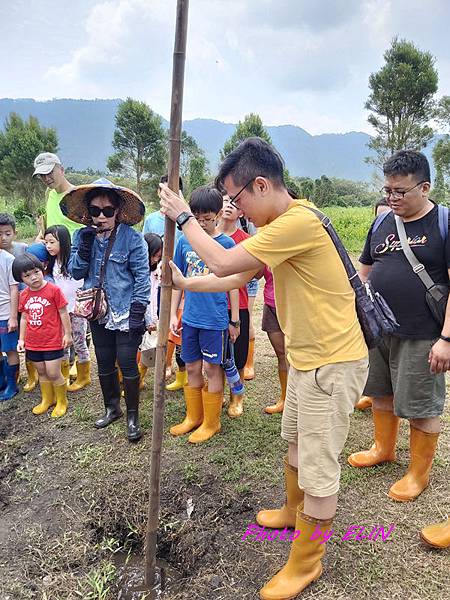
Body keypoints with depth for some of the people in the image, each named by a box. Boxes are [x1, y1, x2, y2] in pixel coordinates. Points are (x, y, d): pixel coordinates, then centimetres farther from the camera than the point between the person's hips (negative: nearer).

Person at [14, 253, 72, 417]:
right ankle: (47, 400, 36)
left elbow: (63, 313, -9)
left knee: (53, 374, -1)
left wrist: (67, 334, -6)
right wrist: (21, 339, 11)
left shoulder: (53, 290, -14)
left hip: (52, 342, -5)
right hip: (33, 343, 5)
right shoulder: (24, 295, 1)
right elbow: (24, 318, 11)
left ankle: (62, 401, 20)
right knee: (41, 373, 18)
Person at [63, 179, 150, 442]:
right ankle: (112, 408, 36)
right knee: (104, 363, 16)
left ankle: (133, 416, 17)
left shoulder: (132, 237, -12)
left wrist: (138, 311, -16)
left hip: (126, 312, -5)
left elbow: (142, 276, -11)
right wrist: (85, 245, -14)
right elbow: (76, 273, 1)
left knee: (127, 364, -1)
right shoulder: (83, 236, 3)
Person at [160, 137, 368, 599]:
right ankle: (295, 511, 50)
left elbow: (222, 262, -23)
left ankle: (305, 563, 25)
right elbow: (239, 277, 14)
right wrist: (185, 284, 11)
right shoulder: (280, 225, 8)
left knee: (317, 467, 4)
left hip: (333, 362, -10)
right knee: (294, 440, 26)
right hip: (306, 356, 10)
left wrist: (184, 217, -10)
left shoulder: (298, 222, -26)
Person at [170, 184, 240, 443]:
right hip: (190, 317, 4)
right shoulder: (185, 241, 3)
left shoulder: (227, 243, -6)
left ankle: (211, 422, 22)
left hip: (215, 318, -4)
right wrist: (173, 314, 7)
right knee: (192, 368, 14)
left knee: (212, 368, 6)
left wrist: (235, 320, 1)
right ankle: (193, 417, 32)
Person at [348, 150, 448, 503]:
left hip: (420, 338, -6)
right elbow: (364, 272, 16)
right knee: (380, 393, 19)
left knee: (421, 406, 6)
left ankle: (419, 472, 27)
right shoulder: (382, 223, 7)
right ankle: (384, 449, 41)